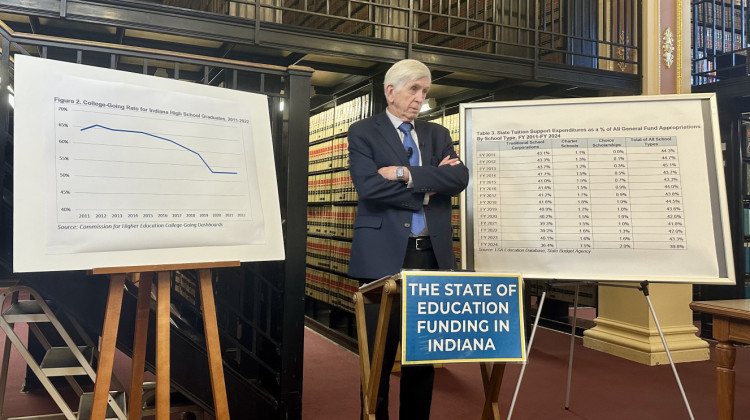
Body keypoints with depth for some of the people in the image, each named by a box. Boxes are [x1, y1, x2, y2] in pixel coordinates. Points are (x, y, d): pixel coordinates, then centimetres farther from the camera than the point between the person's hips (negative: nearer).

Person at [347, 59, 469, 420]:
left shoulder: (437, 134, 16)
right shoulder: (363, 132, 3)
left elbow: (459, 177, -2)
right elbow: (369, 186, -13)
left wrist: (407, 174, -12)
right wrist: (426, 188, -6)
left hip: (433, 253, 4)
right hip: (385, 254, -4)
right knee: (381, 352, 4)